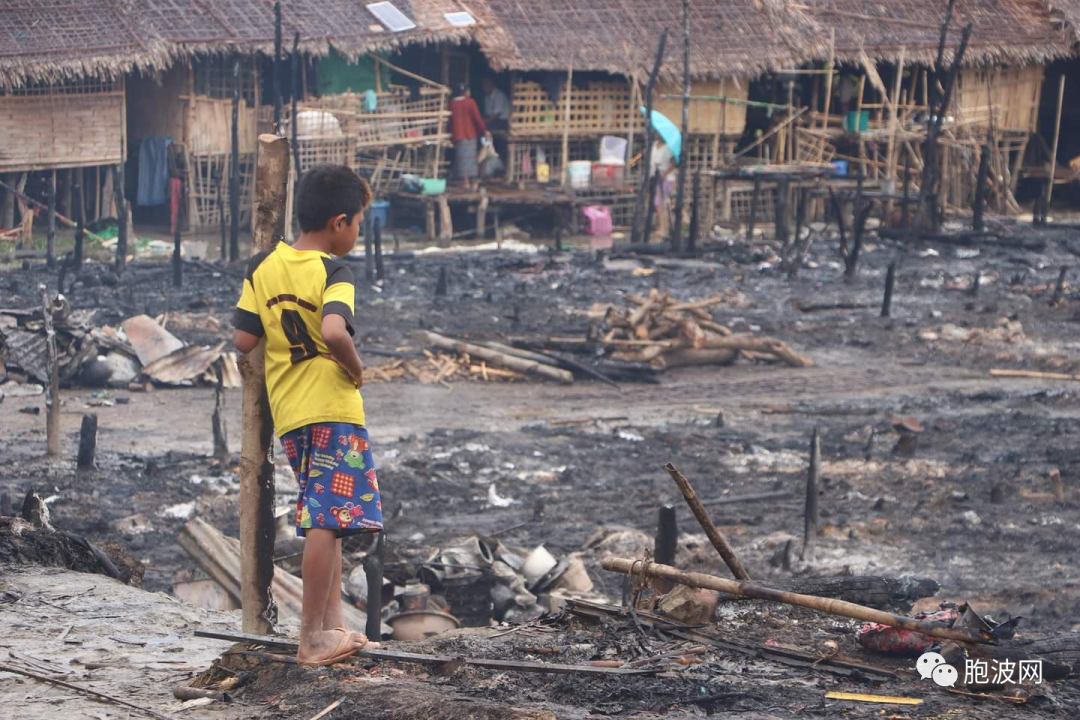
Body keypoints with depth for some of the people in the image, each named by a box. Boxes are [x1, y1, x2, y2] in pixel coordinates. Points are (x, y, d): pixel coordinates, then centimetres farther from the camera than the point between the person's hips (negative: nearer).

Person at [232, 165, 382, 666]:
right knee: (328, 520, -5)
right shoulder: (332, 272, -12)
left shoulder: (263, 266, 7)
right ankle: (313, 638, -5)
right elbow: (334, 332, -29)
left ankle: (333, 624, 22)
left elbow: (243, 339, 5)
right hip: (332, 407, -8)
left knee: (322, 517, 18)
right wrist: (356, 369, -13)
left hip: (287, 410, 8)